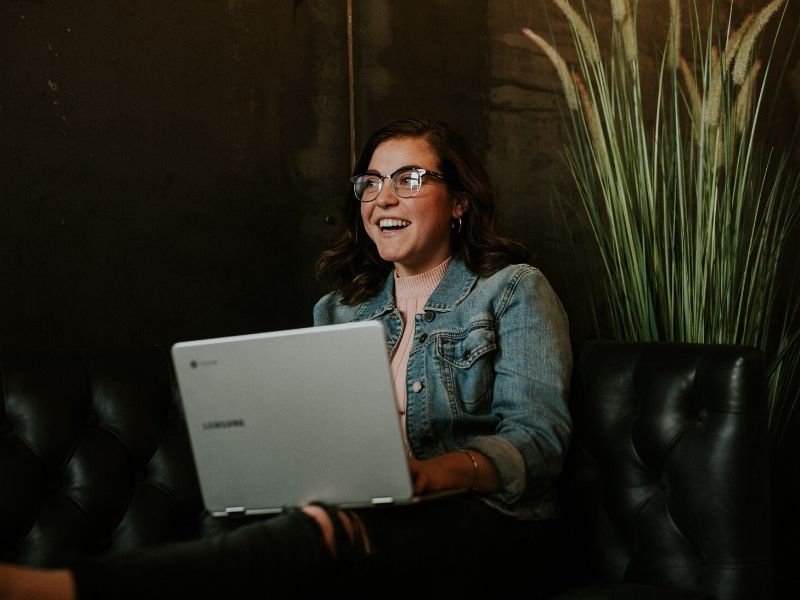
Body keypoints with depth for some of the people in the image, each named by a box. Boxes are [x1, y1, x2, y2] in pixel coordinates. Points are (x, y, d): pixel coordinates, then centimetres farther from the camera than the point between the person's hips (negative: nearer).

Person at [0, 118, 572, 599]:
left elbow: (539, 437, -5)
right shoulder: (339, 310, 20)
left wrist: (443, 470, -27)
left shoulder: (514, 290, 7)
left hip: (491, 525, -4)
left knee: (321, 536, -36)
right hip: (363, 521, 5)